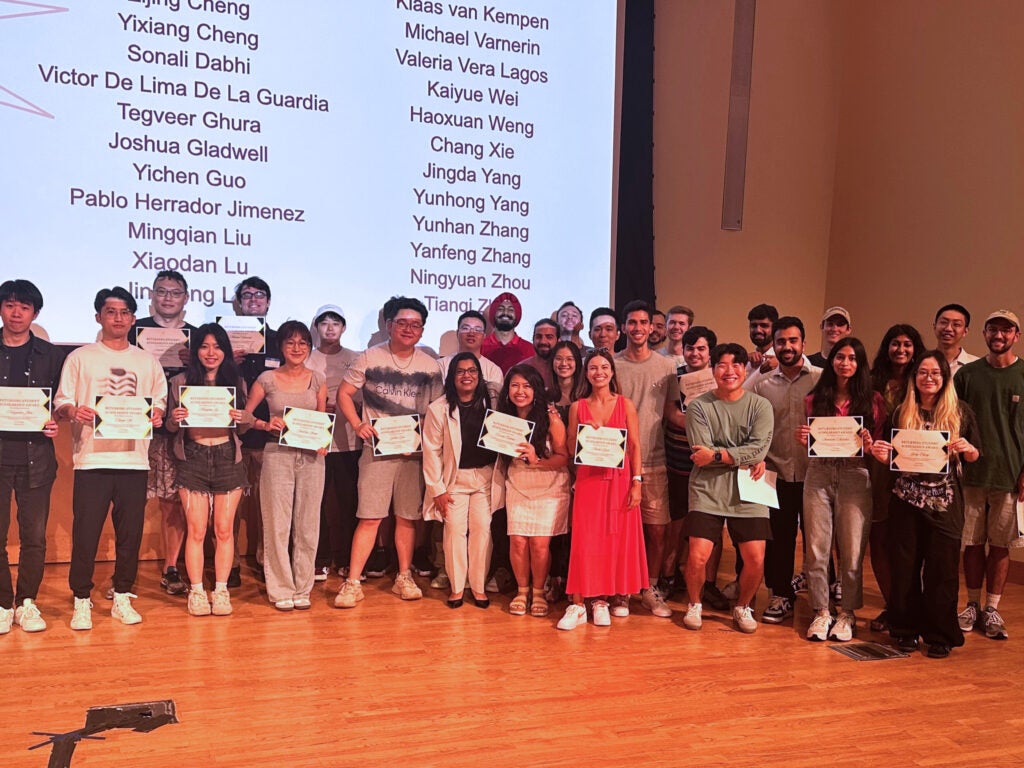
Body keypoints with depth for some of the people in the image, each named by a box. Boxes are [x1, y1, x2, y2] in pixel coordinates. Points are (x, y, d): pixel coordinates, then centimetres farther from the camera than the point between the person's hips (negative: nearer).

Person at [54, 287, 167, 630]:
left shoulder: (147, 362, 15)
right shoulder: (80, 357, 7)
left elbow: (160, 401, 15)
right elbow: (61, 402, 3)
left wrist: (157, 414, -7)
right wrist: (73, 411, -19)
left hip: (134, 459, 2)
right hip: (92, 458, -2)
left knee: (130, 532, 5)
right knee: (85, 533, -2)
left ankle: (122, 598, 18)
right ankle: (81, 601, 10)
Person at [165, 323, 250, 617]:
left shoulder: (236, 382, 9)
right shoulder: (181, 382, 5)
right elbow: (171, 427, 7)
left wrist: (243, 419, -10)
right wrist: (175, 419, -16)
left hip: (228, 458, 1)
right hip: (192, 459, -1)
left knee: (224, 529, 3)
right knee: (196, 529, 0)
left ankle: (221, 591, 12)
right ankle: (196, 591, 10)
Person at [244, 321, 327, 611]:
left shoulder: (318, 380, 7)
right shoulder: (267, 379, 1)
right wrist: (266, 425, -11)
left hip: (311, 457, 2)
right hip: (278, 454, -2)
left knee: (308, 524, 5)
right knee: (277, 524, 1)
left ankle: (302, 589, 17)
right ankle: (281, 590, 13)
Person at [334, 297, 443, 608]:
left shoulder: (430, 366, 5)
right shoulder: (370, 357, 0)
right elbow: (344, 393, 4)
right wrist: (358, 424, -10)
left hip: (414, 451, 2)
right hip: (377, 449, -2)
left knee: (408, 516, 9)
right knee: (369, 517, -6)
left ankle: (404, 577, 24)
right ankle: (353, 582, 1)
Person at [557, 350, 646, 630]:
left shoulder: (625, 405, 4)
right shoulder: (578, 407, 6)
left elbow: (635, 447, 2)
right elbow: (572, 450, 8)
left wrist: (636, 483, -5)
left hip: (619, 479, 0)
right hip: (589, 480, 0)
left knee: (621, 538, 4)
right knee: (587, 540, -4)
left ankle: (619, 595, 20)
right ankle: (580, 603, -1)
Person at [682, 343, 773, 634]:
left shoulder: (760, 406, 2)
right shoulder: (698, 407, -1)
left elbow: (760, 449, -11)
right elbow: (701, 452, -11)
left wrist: (717, 455, -17)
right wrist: (745, 459, -11)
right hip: (707, 492, -1)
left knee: (756, 559, -2)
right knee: (698, 557, -10)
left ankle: (742, 607, 26)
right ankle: (694, 605, 19)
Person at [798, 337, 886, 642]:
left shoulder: (872, 400, 5)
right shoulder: (815, 399, 11)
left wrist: (869, 445, -16)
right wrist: (804, 440, -5)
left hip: (855, 476, -2)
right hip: (819, 474, 2)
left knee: (852, 549, 2)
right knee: (816, 547, 2)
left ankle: (847, 613, 16)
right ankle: (821, 611, 14)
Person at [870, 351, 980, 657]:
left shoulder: (961, 412, 3)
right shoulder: (901, 413, 6)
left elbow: (975, 457, 7)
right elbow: (891, 459, 10)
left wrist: (968, 448, -15)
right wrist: (880, 455, -11)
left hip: (945, 502, -1)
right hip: (906, 500, 1)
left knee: (942, 568, 1)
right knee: (905, 566, 5)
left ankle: (940, 635, 14)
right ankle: (906, 630, 18)